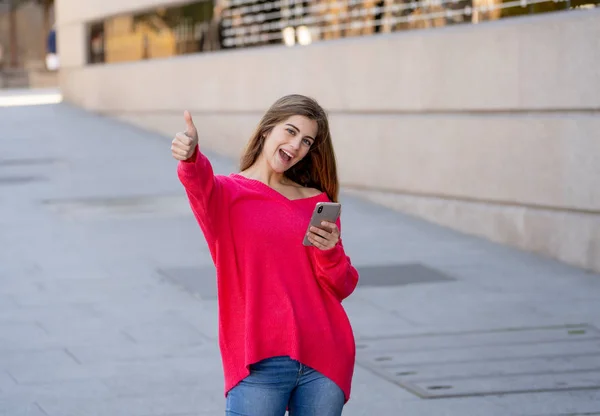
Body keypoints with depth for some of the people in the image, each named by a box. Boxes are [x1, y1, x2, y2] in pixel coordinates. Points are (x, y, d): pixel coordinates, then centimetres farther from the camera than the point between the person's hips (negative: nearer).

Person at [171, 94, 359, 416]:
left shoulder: (318, 204, 14)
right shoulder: (226, 193, 4)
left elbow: (342, 289, 13)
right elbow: (202, 188, -23)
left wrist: (329, 252, -9)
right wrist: (190, 158, -45)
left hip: (323, 359, 4)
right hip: (259, 361, -3)